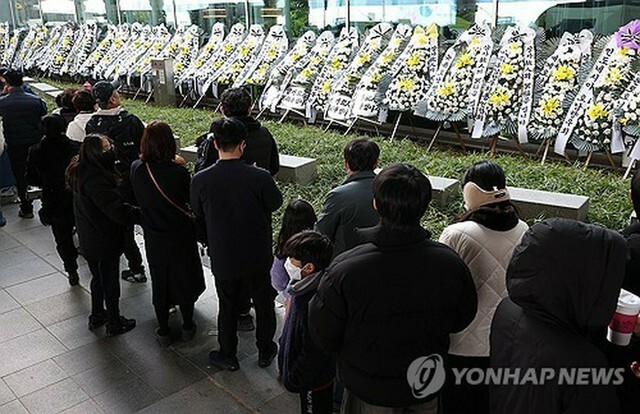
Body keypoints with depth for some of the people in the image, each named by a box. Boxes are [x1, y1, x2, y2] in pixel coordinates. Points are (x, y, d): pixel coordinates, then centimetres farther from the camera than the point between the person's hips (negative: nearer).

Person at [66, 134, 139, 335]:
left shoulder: (80, 171, 1)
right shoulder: (95, 179, -30)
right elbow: (117, 210, -33)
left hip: (89, 239, 9)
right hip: (105, 241, -9)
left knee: (98, 277, 25)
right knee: (110, 281, 9)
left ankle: (97, 315, 42)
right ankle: (114, 322, 25)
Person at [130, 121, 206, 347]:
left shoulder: (136, 169, -15)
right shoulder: (179, 172, -24)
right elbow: (191, 200, -9)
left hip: (154, 239, 2)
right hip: (181, 236, -2)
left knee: (159, 283, 19)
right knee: (184, 279, 19)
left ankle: (163, 332, 30)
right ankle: (187, 326, 33)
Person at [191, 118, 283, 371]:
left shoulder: (200, 180, -17)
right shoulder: (260, 177, -22)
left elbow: (198, 214, 0)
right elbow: (275, 203, -3)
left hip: (223, 258, 1)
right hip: (258, 257, -1)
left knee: (228, 307, 20)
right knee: (263, 303, 20)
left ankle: (228, 355, 35)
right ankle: (265, 351, 37)